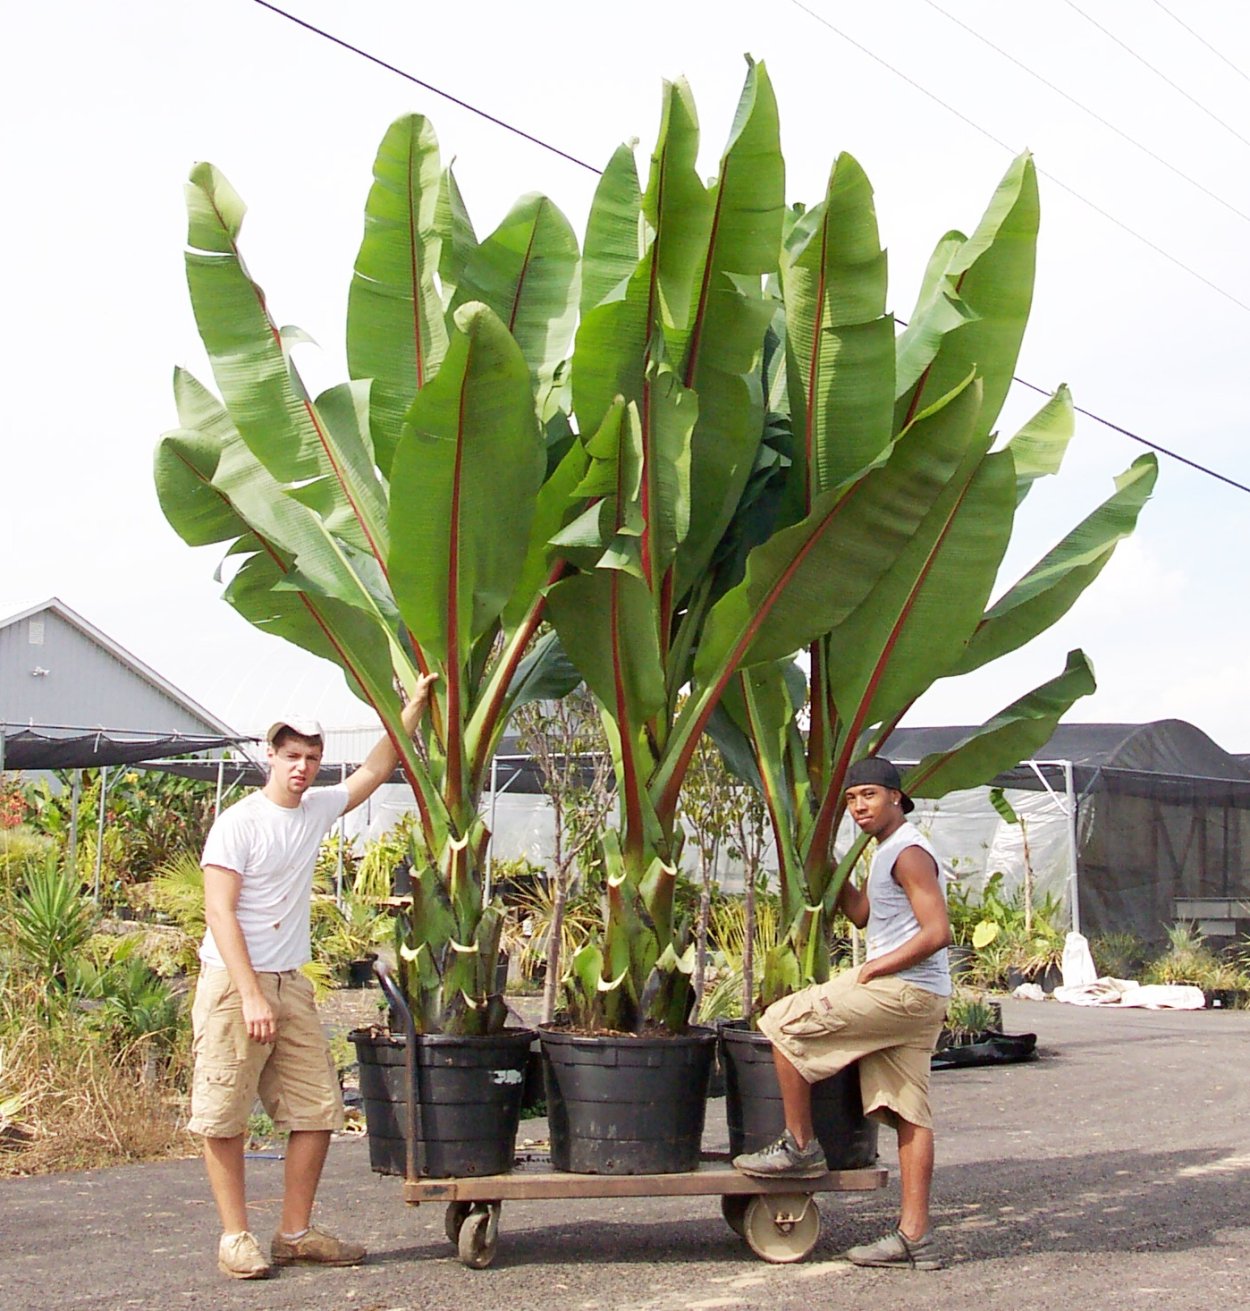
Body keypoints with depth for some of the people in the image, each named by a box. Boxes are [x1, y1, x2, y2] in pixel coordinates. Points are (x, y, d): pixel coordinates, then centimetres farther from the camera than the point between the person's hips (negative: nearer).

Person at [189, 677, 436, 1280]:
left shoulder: (317, 809, 9)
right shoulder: (239, 821, -9)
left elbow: (374, 770, 20)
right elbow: (220, 912, -14)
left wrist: (414, 705, 14)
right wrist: (251, 995, -20)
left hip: (290, 984, 7)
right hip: (232, 982, -6)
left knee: (316, 1110, 3)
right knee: (223, 1117, -2)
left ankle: (295, 1234, 12)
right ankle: (235, 1236, 8)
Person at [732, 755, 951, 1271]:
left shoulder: (909, 853, -11)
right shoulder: (889, 852, 21)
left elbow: (937, 932, -19)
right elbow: (862, 914, 31)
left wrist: (875, 968, -14)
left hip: (902, 990, -10)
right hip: (914, 1000, 10)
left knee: (783, 1021, -5)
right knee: (909, 1112, 5)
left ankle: (800, 1146, 1)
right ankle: (914, 1236, 3)